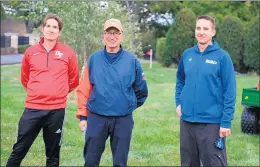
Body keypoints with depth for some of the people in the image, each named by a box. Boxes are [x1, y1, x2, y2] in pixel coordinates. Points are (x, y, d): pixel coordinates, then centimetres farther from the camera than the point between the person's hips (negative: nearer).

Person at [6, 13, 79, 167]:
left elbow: (74, 80, 11)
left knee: (53, 154, 11)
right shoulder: (31, 52, 4)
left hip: (57, 110, -1)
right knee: (19, 151, 5)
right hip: (32, 108, 1)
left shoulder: (68, 53, 0)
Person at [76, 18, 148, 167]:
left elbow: (141, 90, 7)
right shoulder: (94, 59, 2)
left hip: (123, 120, 0)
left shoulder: (132, 61, -1)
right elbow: (84, 89, 3)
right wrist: (83, 115, 1)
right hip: (96, 118, 1)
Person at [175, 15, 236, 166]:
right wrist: (179, 102, 8)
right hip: (187, 120, 5)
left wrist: (226, 122, -14)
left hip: (212, 122, -5)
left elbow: (229, 91, -10)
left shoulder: (222, 57, -8)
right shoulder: (187, 54, 6)